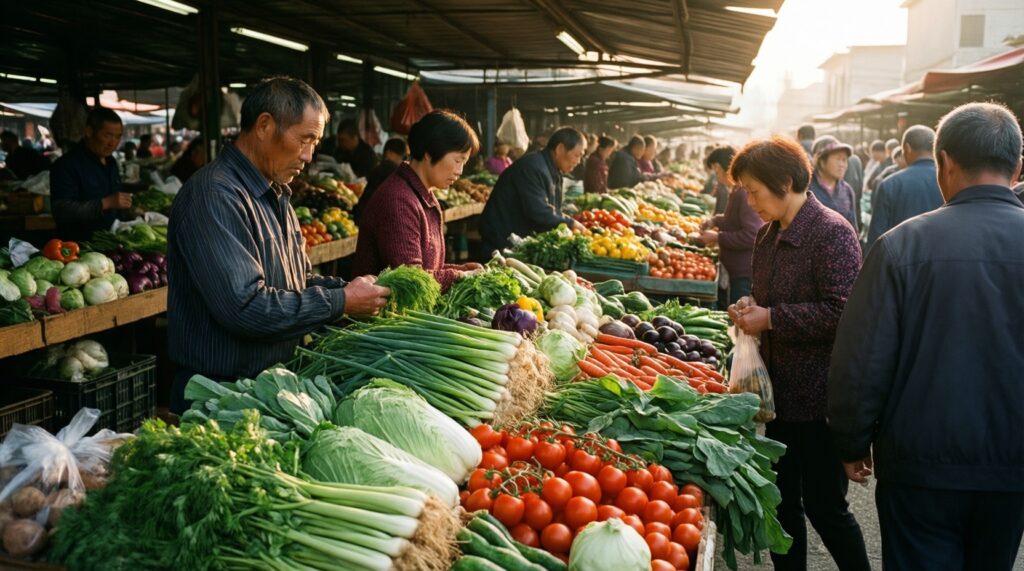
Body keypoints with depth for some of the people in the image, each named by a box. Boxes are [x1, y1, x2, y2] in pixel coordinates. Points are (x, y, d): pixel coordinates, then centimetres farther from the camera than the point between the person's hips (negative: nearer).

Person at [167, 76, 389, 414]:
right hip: (218, 396, -9)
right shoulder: (215, 195, -21)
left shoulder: (275, 194, 12)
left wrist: (350, 288, 1)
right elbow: (245, 306, -30)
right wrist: (341, 302, -20)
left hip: (272, 386, 9)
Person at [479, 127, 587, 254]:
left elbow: (553, 212, 14)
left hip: (523, 242, 10)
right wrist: (570, 223, -18)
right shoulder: (533, 167, -21)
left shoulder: (553, 172, 11)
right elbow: (538, 212, -29)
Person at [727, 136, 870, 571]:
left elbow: (840, 312, -23)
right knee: (783, 503, 16)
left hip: (821, 399, -8)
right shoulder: (768, 236, 10)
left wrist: (771, 318, -18)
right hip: (780, 390, 8)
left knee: (824, 507, 4)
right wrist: (749, 307, 1)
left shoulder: (831, 232, -15)